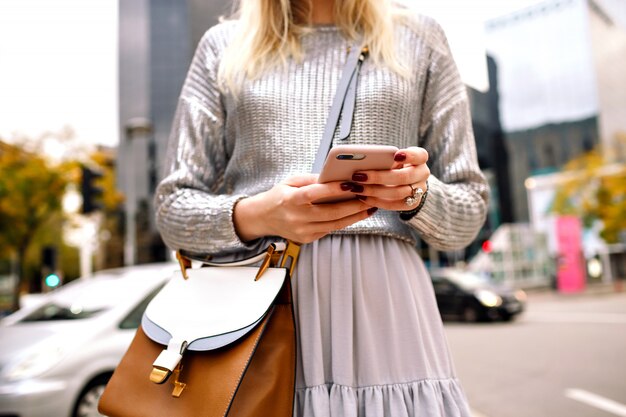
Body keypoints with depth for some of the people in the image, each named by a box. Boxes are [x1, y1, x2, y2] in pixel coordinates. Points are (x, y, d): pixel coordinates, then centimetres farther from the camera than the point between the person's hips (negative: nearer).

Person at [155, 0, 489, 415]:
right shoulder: (224, 45, 12)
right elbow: (173, 209, 7)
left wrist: (417, 196, -12)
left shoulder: (419, 38, 13)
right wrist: (252, 217, -14)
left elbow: (468, 214, 10)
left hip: (384, 306, 1)